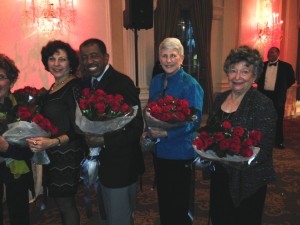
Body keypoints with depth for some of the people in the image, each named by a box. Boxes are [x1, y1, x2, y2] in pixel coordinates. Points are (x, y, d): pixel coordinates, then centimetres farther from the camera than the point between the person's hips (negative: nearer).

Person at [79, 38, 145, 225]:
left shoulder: (123, 83, -17)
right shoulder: (86, 83, 4)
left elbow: (136, 128, -20)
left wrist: (104, 141, -24)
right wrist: (90, 139, -9)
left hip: (120, 164, -7)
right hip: (100, 163, 7)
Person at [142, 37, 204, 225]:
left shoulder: (190, 85, -15)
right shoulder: (156, 81, 5)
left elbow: (195, 121, -18)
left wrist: (167, 133, -27)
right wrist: (148, 132, -4)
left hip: (180, 153, -6)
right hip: (159, 150, 6)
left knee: (180, 204, 12)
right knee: (163, 198, 22)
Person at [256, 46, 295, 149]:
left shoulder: (286, 66, -1)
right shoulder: (262, 65, 4)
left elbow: (292, 79, 8)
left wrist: (282, 89, 4)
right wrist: (260, 86, 7)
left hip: (278, 96, -2)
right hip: (264, 95, 2)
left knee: (278, 119, 5)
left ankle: (279, 141, 16)